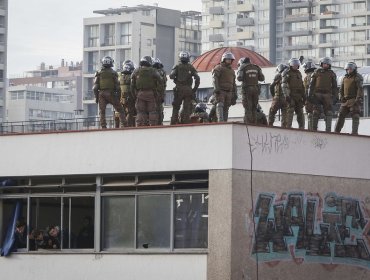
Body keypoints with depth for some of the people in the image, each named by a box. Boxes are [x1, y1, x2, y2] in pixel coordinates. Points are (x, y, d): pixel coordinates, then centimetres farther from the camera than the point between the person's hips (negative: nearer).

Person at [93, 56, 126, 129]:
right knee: (120, 110, 8)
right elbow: (117, 86, -2)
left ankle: (103, 127, -5)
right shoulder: (113, 73, 0)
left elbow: (95, 87, 1)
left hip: (101, 94, 1)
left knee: (102, 112, 6)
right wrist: (118, 97, 6)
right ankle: (123, 125, -1)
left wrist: (96, 97, 8)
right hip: (111, 94, -1)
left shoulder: (98, 73, 4)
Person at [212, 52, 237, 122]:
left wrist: (235, 94, 13)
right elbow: (215, 79, -11)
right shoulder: (218, 68, 3)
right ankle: (220, 120, -35)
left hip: (228, 92, 6)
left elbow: (233, 84, 23)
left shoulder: (232, 71, 23)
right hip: (220, 91, -6)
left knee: (226, 109, 1)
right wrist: (216, 88, -24)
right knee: (220, 106, -21)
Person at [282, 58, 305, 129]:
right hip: (290, 95, -6)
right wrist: (286, 95, -19)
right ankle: (288, 127, -11)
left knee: (300, 112, 5)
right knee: (290, 110, -11)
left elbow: (301, 85, 23)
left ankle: (301, 128, 9)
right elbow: (284, 85, -10)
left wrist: (303, 95, 17)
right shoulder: (286, 73, -2)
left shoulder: (298, 73, 18)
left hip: (298, 96, 6)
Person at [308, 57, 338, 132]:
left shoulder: (332, 73, 11)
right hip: (317, 94, -1)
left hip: (327, 95, 1)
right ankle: (314, 128, 3)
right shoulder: (317, 72, 8)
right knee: (316, 112, -1)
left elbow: (334, 86, 13)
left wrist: (335, 96, 5)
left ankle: (328, 129, -5)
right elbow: (311, 84, 6)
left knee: (328, 112, -6)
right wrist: (310, 94, -2)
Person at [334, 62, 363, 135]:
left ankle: (354, 132, -13)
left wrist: (358, 99, -22)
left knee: (355, 116, -10)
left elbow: (360, 89, -13)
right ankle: (336, 131, 7)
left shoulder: (358, 77, -2)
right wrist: (341, 97, 2)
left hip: (354, 100, -6)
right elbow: (341, 89, 20)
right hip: (345, 101, 6)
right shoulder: (345, 78, 18)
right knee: (341, 116, 4)